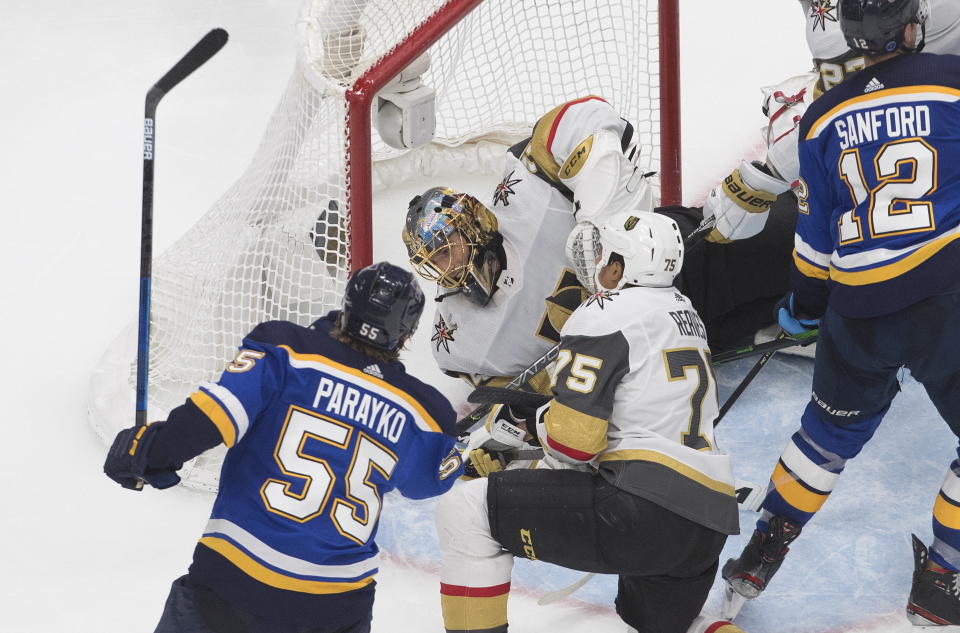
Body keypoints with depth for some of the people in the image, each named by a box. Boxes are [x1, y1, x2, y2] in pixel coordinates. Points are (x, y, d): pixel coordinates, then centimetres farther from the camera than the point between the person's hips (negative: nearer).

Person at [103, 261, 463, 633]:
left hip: (238, 577, -2)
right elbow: (434, 478, 22)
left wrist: (152, 450, -6)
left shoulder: (286, 350, -4)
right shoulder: (422, 413, 4)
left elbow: (218, 410, -16)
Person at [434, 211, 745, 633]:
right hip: (710, 524, 9)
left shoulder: (606, 314, -5)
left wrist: (528, 420, 8)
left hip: (645, 504, -9)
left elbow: (574, 438, -13)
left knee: (466, 510, -6)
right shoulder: (684, 313, 22)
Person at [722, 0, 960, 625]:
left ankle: (762, 554, 31)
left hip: (857, 310, 5)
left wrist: (804, 305, 25)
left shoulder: (825, 116, 6)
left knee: (832, 430, 25)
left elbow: (816, 237, 12)